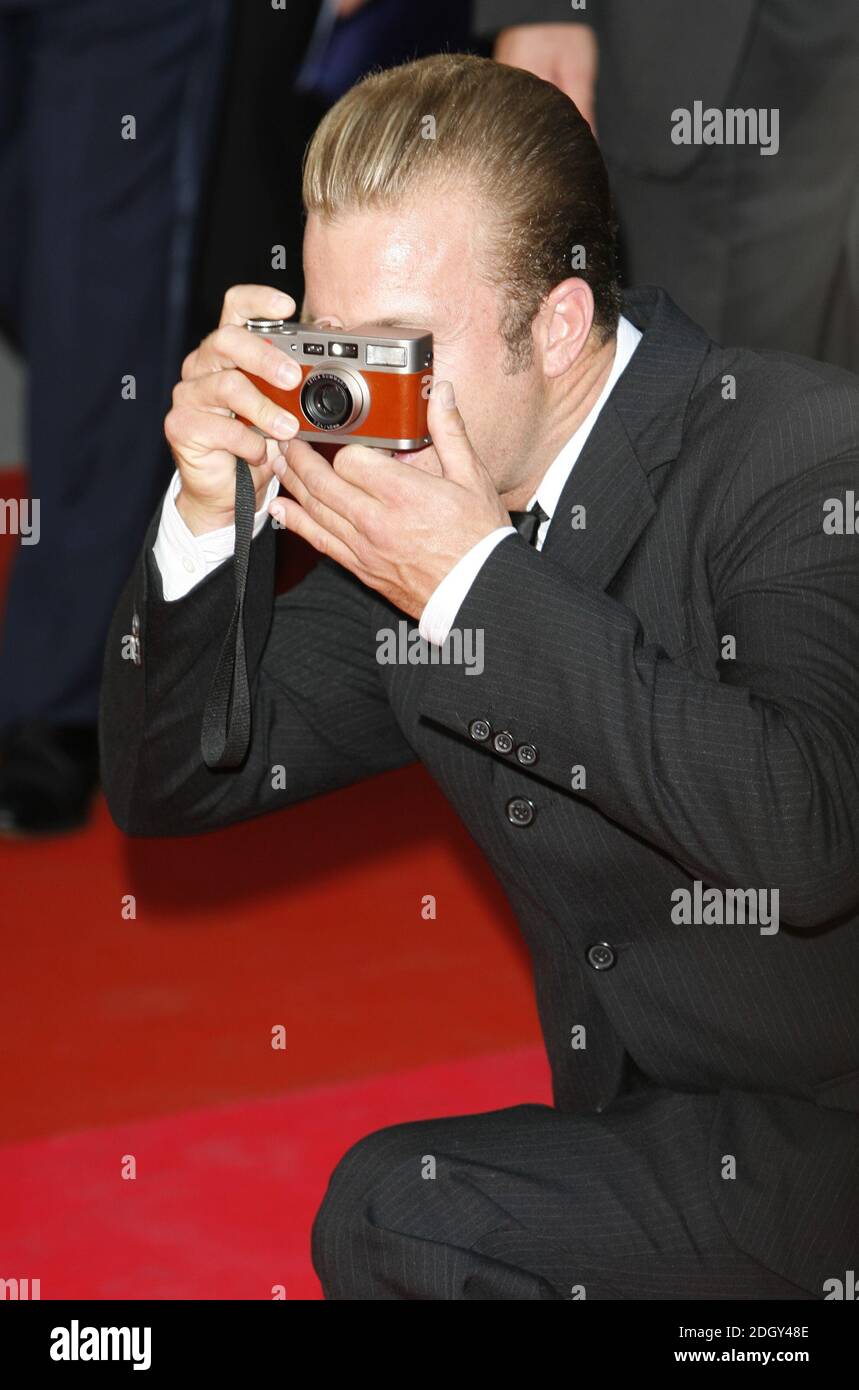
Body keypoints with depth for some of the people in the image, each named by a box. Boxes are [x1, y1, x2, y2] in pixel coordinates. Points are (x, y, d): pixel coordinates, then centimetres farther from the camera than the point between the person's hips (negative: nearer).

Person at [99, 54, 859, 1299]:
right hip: (642, 1125, 7)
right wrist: (209, 514, -10)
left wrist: (476, 584, -29)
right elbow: (176, 786, 9)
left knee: (392, 1214, -21)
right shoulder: (413, 510, 3)